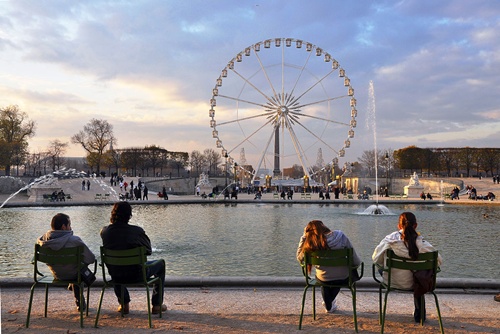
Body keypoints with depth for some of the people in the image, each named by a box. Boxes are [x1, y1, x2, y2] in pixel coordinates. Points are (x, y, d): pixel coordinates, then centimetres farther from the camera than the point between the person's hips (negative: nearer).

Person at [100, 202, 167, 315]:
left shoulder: (105, 231, -10)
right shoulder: (137, 231, -19)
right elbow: (149, 251, -5)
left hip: (116, 276, 4)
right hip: (136, 274, -4)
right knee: (160, 263, 24)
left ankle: (124, 304, 35)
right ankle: (157, 305, 24)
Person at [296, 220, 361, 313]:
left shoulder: (311, 244, -19)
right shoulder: (341, 236, -18)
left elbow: (299, 258, -3)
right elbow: (356, 261, -14)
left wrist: (304, 236, -5)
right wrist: (359, 262, 11)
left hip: (322, 279, 0)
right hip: (343, 279, 0)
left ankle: (328, 306, 50)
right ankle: (329, 303, 49)